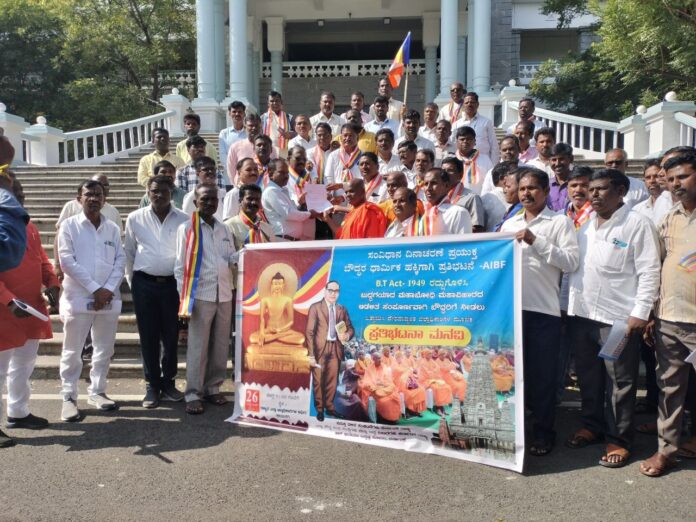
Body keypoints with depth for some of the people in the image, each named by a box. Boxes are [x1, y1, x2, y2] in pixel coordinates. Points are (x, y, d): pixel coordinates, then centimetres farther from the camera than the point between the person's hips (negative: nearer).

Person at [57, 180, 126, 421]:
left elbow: (120, 261, 5)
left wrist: (108, 289, -10)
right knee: (72, 351, 3)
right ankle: (69, 397, 13)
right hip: (78, 298, -3)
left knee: (105, 349, 10)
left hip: (109, 299, 3)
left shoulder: (113, 228, 9)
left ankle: (97, 392, 24)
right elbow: (67, 261, -8)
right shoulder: (69, 225, 0)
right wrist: (95, 289, -13)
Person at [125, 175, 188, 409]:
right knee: (148, 336, 6)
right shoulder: (135, 219, 2)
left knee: (171, 336, 8)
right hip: (144, 283, 0)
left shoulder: (183, 220, -1)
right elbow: (129, 253, 9)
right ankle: (152, 385, 18)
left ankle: (168, 382, 23)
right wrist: (132, 282, 9)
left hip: (173, 283, 0)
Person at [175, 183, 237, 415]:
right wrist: (184, 298, -9)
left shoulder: (225, 230, 15)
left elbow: (232, 258, 14)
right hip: (200, 295, -5)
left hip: (224, 294, 5)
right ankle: (193, 394, 8)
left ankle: (213, 388, 23)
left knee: (221, 346, 10)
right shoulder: (187, 228, -1)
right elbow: (180, 265, -3)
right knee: (198, 347, -2)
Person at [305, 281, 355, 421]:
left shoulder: (342, 309, 12)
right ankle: (319, 409, 16)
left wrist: (347, 335, -12)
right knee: (318, 380, 3)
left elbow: (350, 328, 13)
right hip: (320, 348, -3)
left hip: (335, 348, 4)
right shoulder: (315, 307, -1)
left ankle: (329, 406, 24)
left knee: (332, 380, 9)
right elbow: (309, 331, -6)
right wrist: (311, 353, -13)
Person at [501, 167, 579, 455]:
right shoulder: (509, 224, 16)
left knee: (542, 372, 3)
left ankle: (543, 431, 18)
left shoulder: (560, 222, 1)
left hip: (544, 308, -4)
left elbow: (571, 262, -10)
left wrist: (536, 241, -15)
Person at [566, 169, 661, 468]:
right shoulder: (585, 225, 14)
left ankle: (619, 439, 17)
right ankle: (592, 425, 32)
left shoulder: (637, 224, -5)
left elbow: (649, 271, -9)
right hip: (581, 314, 6)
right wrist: (568, 304, 12)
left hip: (619, 318, -6)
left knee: (619, 381, 4)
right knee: (587, 376, 16)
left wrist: (640, 313, -15)